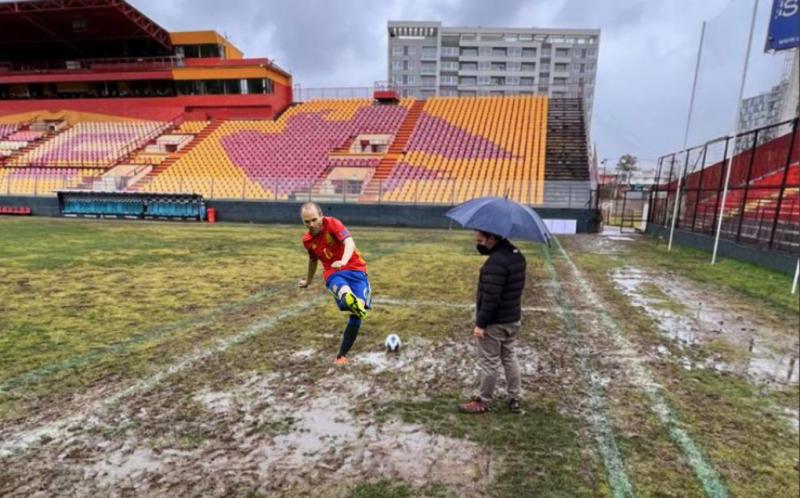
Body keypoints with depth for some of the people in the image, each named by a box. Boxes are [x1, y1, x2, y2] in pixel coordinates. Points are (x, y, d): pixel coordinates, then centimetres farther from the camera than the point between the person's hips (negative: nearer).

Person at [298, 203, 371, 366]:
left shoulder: (332, 223, -11)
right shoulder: (307, 240, 6)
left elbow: (349, 242, -28)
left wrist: (344, 261, -49)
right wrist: (308, 281, 41)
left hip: (355, 269, -2)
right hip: (333, 274, 3)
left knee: (357, 314, -13)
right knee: (344, 291, -36)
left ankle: (342, 355, 4)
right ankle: (351, 301, -74)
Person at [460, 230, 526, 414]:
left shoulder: (496, 262, -26)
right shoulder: (517, 254, 6)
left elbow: (490, 297, -27)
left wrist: (481, 323, -21)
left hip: (494, 322, -10)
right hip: (513, 319, 10)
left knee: (489, 362, 5)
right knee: (509, 357, 20)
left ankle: (484, 402, 20)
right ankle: (514, 399, 30)